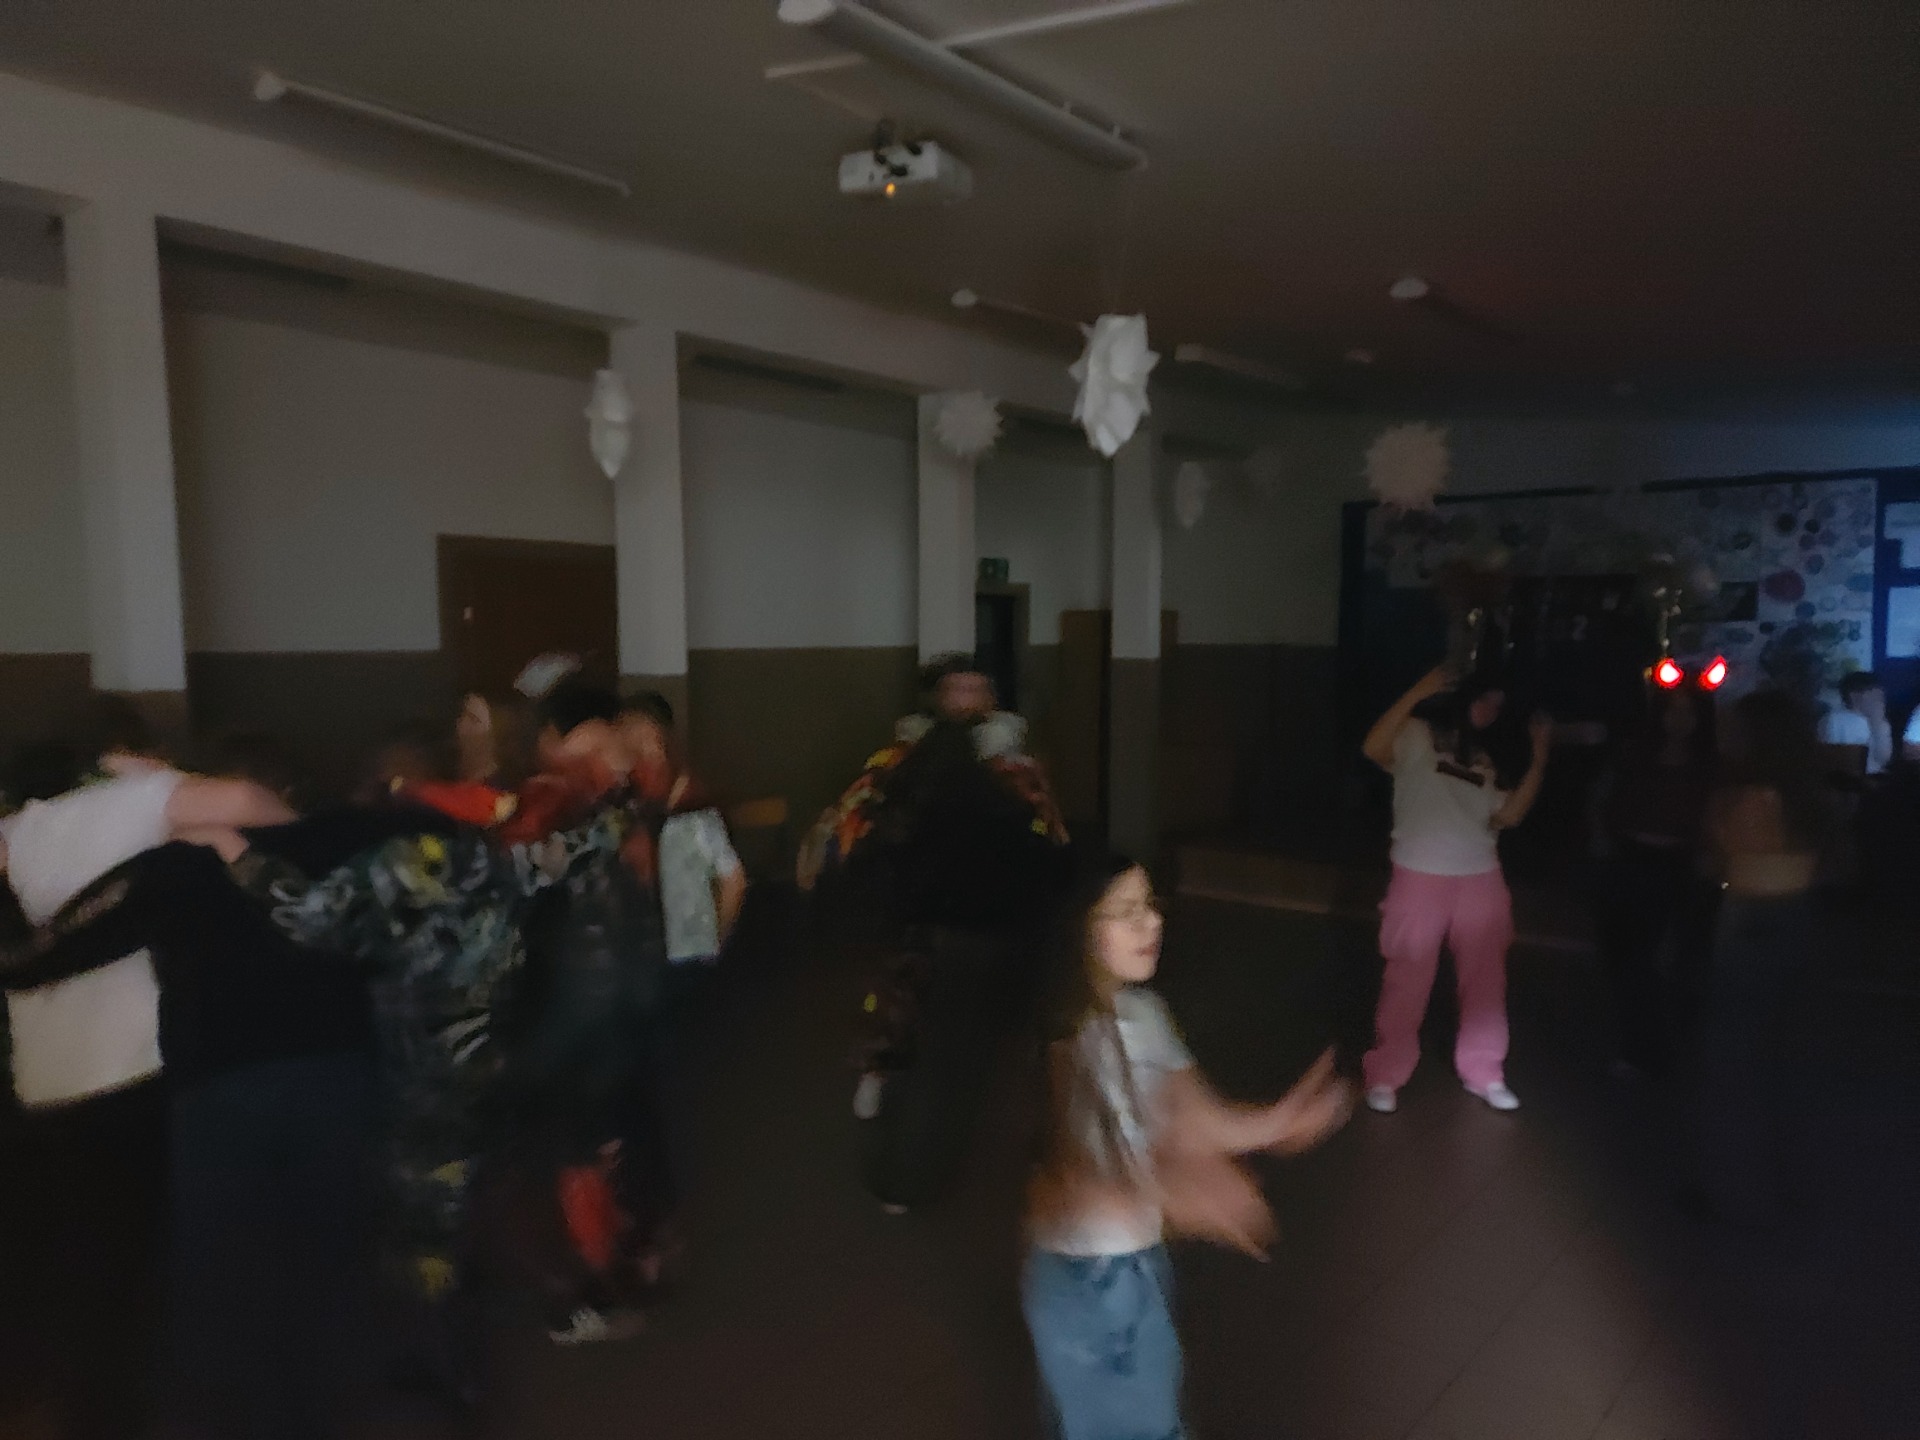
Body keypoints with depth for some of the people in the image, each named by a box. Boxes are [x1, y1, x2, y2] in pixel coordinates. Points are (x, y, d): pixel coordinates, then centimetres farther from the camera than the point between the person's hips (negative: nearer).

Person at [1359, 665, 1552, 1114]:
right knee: (1408, 980, 0)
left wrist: (1539, 755, -3)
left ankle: (1482, 1072, 27)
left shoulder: (1487, 760, 15)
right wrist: (1417, 693, -26)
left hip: (1480, 880, 6)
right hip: (1420, 876, -5)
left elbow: (1509, 815, 2)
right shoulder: (1418, 735, -1)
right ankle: (1385, 1075, 10)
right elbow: (1373, 748, -22)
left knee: (1485, 980, 12)